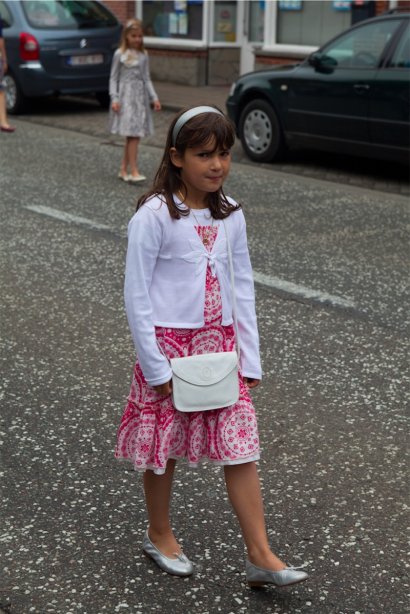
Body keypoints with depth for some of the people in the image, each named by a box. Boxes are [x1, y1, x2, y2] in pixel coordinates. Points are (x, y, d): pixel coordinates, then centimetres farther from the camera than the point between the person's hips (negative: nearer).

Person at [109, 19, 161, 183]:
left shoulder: (143, 55, 10)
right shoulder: (120, 54, -3)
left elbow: (146, 78, 12)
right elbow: (113, 78, -2)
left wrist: (154, 97, 4)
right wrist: (114, 99, -11)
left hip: (140, 97, 5)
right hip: (126, 97, -5)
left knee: (133, 135, 5)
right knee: (133, 135, -12)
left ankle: (123, 170, 13)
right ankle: (134, 172, -11)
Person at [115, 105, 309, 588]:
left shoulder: (231, 215, 2)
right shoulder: (154, 215, -14)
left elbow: (242, 287, 7)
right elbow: (136, 294, -13)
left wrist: (249, 358, 3)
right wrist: (156, 367, -14)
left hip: (220, 345, 5)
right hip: (170, 345, -4)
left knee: (241, 445, 2)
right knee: (164, 445, 11)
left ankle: (261, 557, 9)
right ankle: (159, 535, 33)